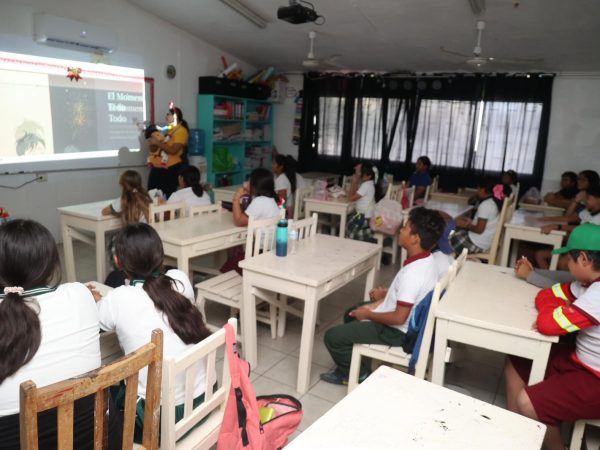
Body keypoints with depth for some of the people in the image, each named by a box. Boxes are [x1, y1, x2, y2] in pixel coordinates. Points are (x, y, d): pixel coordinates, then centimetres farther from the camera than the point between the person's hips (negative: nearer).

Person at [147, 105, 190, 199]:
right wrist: (152, 141, -1)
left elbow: (173, 150, -19)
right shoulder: (165, 129, 16)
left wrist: (157, 143, -15)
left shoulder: (181, 131, -7)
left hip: (171, 169, -8)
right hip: (157, 167, 8)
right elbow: (154, 150, 18)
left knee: (168, 196, -3)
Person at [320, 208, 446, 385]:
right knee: (351, 314, 25)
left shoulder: (412, 273, -33)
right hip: (408, 321, 10)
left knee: (332, 336, -9)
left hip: (397, 331, -10)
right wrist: (386, 293, 7)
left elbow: (399, 318, -29)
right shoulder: (427, 260, -3)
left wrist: (368, 314, -16)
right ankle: (350, 363, 33)